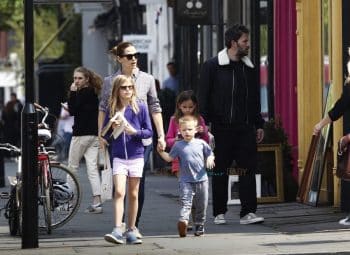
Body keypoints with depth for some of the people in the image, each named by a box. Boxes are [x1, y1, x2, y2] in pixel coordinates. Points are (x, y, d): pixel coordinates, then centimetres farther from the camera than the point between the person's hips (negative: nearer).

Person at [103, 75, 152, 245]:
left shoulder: (140, 107, 0)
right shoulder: (112, 109, 2)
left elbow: (149, 132, 2)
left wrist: (134, 131, -14)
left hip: (136, 156, 0)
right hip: (119, 157, 0)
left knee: (133, 194, 8)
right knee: (119, 192, -13)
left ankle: (131, 231, 16)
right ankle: (117, 230, -19)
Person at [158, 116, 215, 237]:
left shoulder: (201, 143, 5)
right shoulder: (178, 145, 4)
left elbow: (210, 154, 13)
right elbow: (169, 158, 4)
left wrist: (210, 159, -8)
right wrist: (161, 152, -11)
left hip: (201, 179, 2)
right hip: (186, 180, -2)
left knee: (201, 205, 7)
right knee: (185, 201, -20)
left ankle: (199, 226, 19)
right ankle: (183, 220, -37)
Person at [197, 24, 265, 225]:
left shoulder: (249, 68, 13)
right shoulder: (212, 66, -3)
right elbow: (203, 98, -4)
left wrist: (259, 125, 15)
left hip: (245, 129, 4)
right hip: (221, 129, -4)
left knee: (249, 169, -4)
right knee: (220, 172, 4)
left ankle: (248, 212, -3)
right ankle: (219, 213, 13)